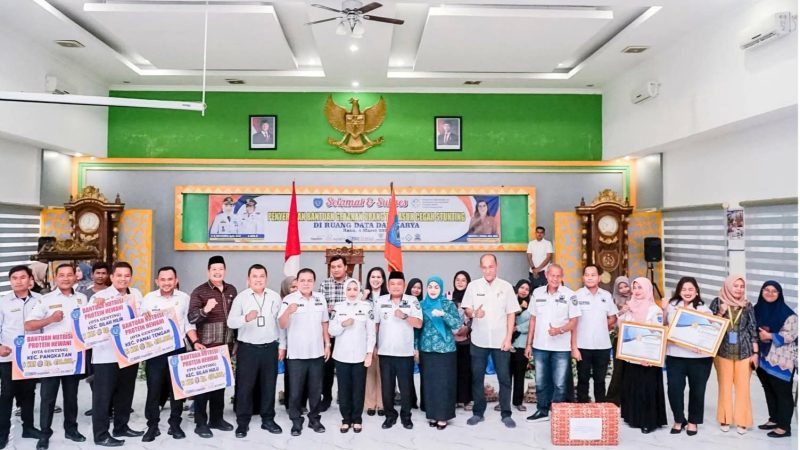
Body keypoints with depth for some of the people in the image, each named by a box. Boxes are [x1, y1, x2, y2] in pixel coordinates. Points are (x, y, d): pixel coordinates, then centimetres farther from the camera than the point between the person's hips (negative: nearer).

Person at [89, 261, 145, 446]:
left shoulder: (136, 294, 8)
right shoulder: (99, 296, -8)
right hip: (106, 354, -6)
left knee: (126, 392, 16)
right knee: (103, 395, 2)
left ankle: (121, 427, 31)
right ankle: (101, 435, 12)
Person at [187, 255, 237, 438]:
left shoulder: (232, 290, 8)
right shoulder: (199, 291, -7)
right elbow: (191, 318, -17)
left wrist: (235, 340, 15)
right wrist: (205, 310, -36)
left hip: (225, 345, 5)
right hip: (206, 345, -5)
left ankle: (216, 418, 25)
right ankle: (201, 423, 10)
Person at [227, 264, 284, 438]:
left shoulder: (275, 297, 4)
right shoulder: (241, 297, -3)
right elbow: (231, 322, -11)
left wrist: (282, 345, 7)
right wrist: (246, 318, -30)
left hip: (270, 347, 2)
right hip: (247, 348, -2)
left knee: (269, 385, 10)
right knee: (245, 386, 3)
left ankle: (268, 419, 23)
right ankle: (242, 422, 15)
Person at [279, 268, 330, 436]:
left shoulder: (320, 298, 4)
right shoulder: (289, 300, -9)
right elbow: (282, 325, -14)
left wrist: (327, 344, 9)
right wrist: (287, 312, -34)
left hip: (317, 352, 3)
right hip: (296, 354, -3)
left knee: (316, 389, 12)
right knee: (296, 390, 6)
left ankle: (314, 418, 26)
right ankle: (296, 421, 19)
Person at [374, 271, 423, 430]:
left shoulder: (412, 301, -1)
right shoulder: (380, 301, 2)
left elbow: (418, 324, -6)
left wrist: (404, 316, -21)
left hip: (405, 352, -1)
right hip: (385, 352, 1)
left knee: (406, 386, 7)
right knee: (386, 386, 8)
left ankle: (406, 416, 22)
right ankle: (390, 415, 23)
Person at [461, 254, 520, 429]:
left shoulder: (506, 286, 0)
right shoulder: (473, 286, 1)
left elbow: (511, 314, 2)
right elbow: (466, 310, 3)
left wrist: (508, 338, -5)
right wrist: (474, 313, -21)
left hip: (500, 340, -1)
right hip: (479, 340, 1)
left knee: (504, 378, 4)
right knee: (477, 378, 8)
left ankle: (506, 414, 16)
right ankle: (478, 412, 20)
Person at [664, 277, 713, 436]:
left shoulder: (704, 309, 0)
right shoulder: (671, 306, 6)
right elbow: (664, 326, 20)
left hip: (699, 356, -1)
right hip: (675, 355, 2)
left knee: (697, 390, 9)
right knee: (674, 388, -2)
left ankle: (693, 421, 30)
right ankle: (679, 420, 21)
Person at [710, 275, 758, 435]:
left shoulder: (747, 305, 4)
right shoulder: (717, 302, 0)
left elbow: (753, 330, 5)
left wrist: (755, 353, 1)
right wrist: (721, 313, -15)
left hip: (744, 351, 1)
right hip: (723, 351, -1)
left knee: (743, 387, 3)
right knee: (725, 386, 6)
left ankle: (742, 420, 14)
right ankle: (725, 419, 17)